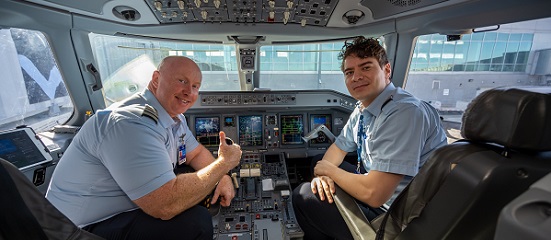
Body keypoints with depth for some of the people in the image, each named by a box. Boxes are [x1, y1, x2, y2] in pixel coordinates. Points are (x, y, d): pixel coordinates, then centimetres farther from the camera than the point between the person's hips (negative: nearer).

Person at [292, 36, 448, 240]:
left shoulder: (404, 112, -28)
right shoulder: (362, 109, -1)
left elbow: (374, 193, -32)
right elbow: (339, 147, 12)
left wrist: (329, 170, -14)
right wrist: (323, 174, -9)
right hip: (375, 191, 8)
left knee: (302, 195, -8)